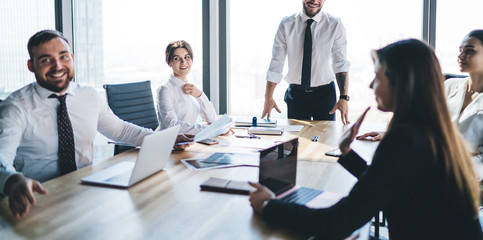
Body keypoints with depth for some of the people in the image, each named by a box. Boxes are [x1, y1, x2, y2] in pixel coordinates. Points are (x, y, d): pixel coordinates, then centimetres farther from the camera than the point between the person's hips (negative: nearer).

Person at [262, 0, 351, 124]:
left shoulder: (335, 25, -6)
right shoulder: (287, 24, -3)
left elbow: (341, 64, -8)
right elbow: (276, 63, -4)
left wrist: (344, 98, -20)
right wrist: (268, 97, -10)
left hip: (324, 93, 0)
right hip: (296, 93, 1)